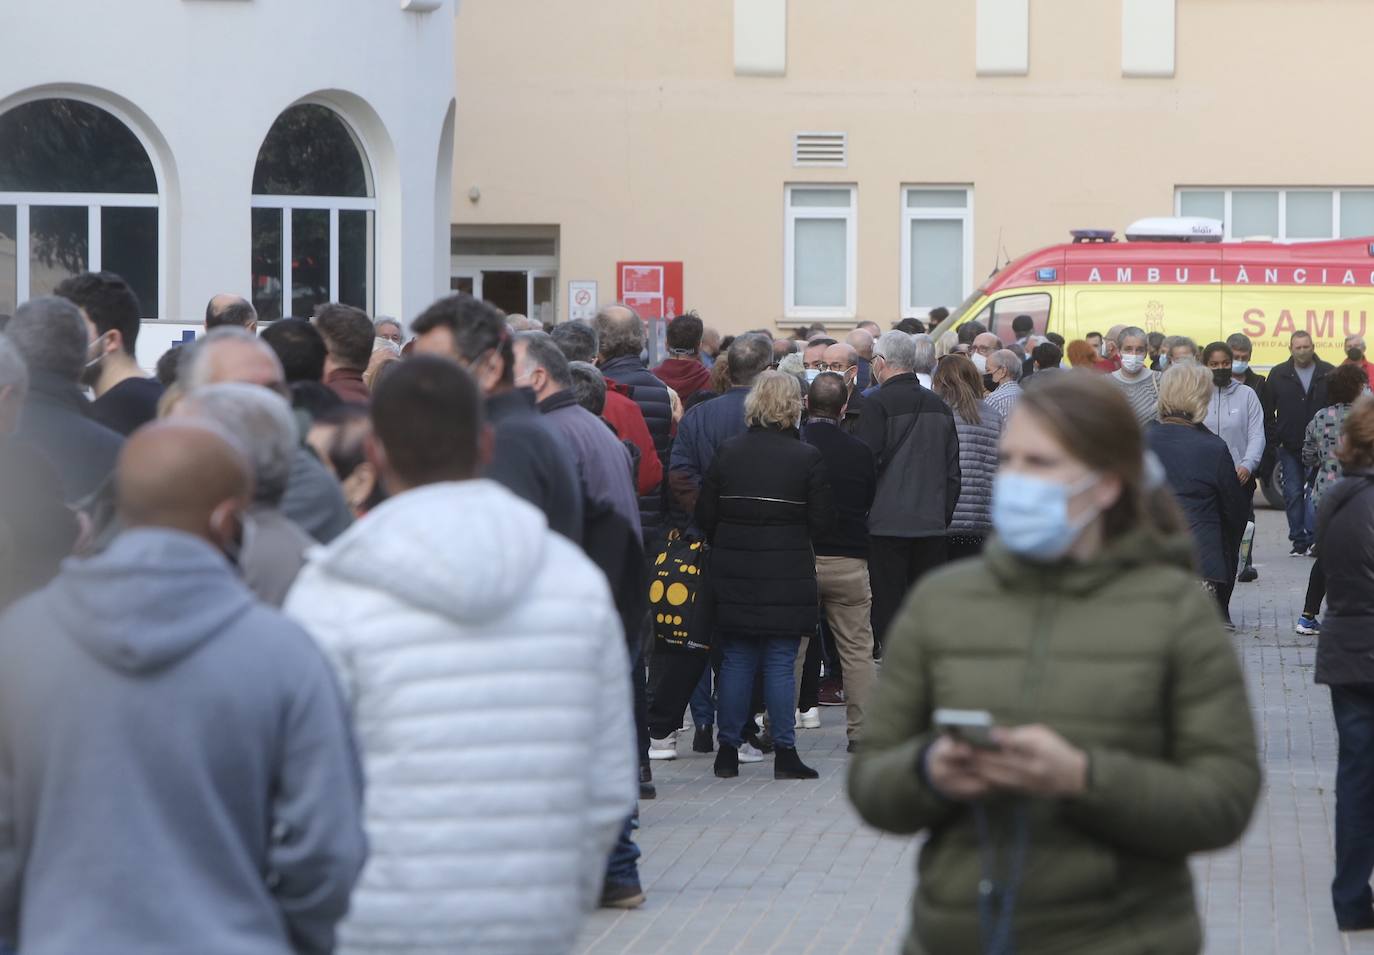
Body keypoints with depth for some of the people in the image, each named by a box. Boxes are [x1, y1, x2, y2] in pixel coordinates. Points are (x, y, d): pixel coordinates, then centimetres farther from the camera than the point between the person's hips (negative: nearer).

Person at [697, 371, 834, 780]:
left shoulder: (727, 453, -1)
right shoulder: (807, 458, -7)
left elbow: (705, 515, 2)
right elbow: (822, 521, -5)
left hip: (733, 576, 2)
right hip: (787, 576, -2)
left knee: (735, 660, 9)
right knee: (781, 663, 2)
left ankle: (728, 750, 10)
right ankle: (784, 753, 2)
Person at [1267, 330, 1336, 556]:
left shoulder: (1328, 374, 1)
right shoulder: (1278, 375, 4)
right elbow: (1268, 410, 6)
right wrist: (1274, 440, -1)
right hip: (1289, 447, 2)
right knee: (1293, 494, 4)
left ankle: (1312, 537, -9)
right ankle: (1299, 541, 10)